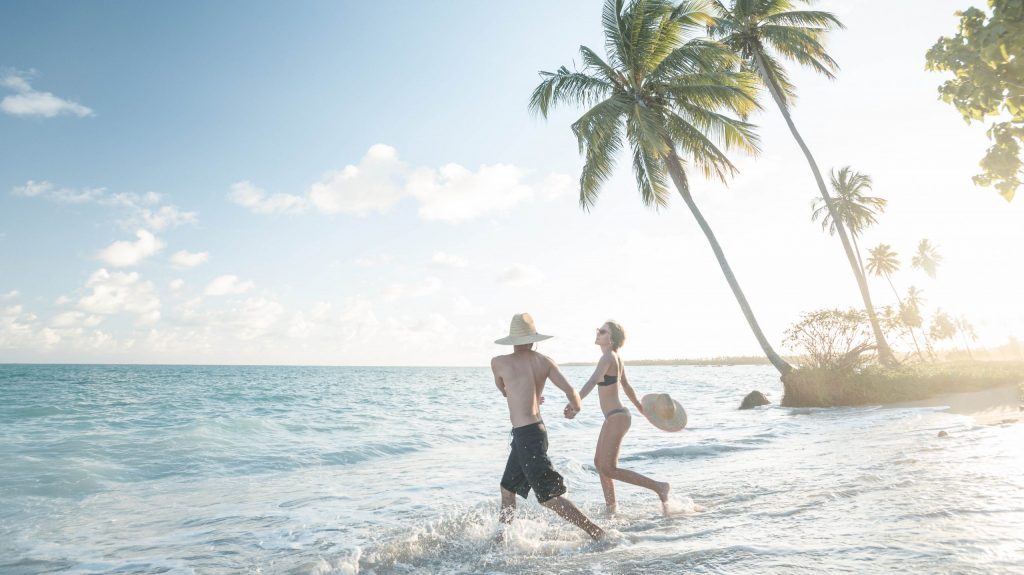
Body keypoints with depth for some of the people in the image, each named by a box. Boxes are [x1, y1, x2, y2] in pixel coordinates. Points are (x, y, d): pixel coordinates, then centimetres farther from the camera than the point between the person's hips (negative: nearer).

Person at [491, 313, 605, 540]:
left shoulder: (499, 363, -9)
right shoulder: (545, 362, 0)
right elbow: (570, 391, -10)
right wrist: (575, 406, 11)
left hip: (525, 436, -7)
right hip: (538, 430, 7)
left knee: (549, 497, -2)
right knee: (507, 488, 22)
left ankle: (597, 533, 0)